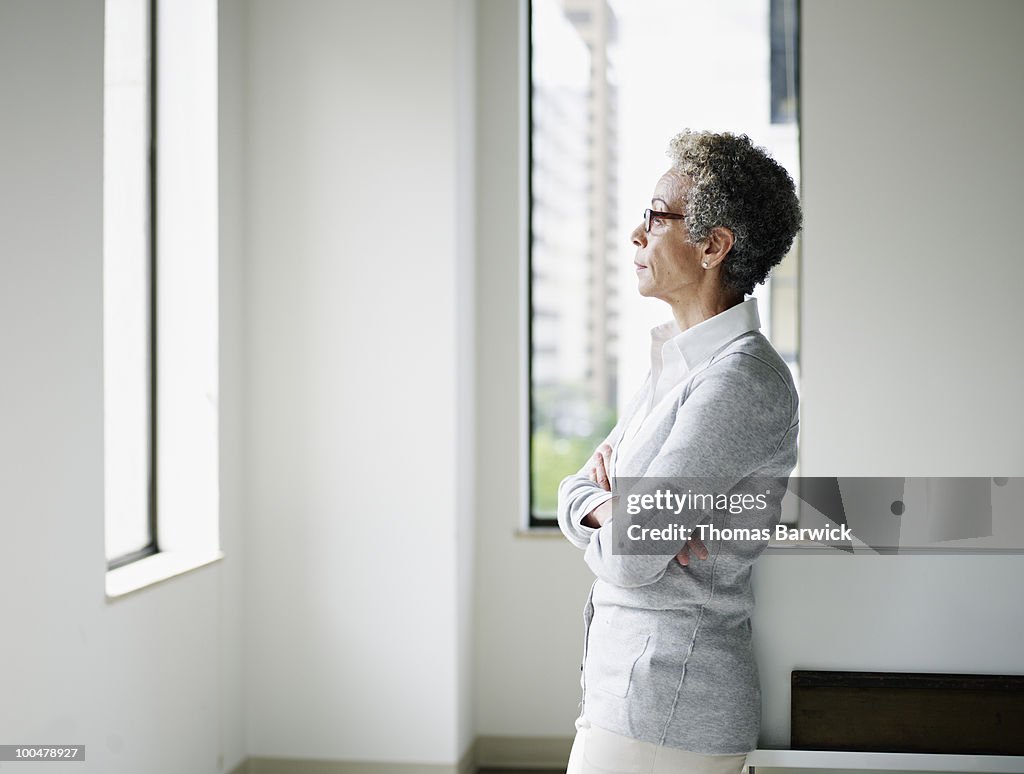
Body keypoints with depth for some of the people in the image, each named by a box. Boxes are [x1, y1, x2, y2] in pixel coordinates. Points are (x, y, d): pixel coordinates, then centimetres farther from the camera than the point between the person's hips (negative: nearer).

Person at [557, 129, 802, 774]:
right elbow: (574, 493, 11)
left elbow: (627, 560, -23)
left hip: (668, 707, -9)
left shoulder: (742, 381, -20)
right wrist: (604, 506, -11)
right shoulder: (678, 363, 12)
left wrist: (624, 527, -1)